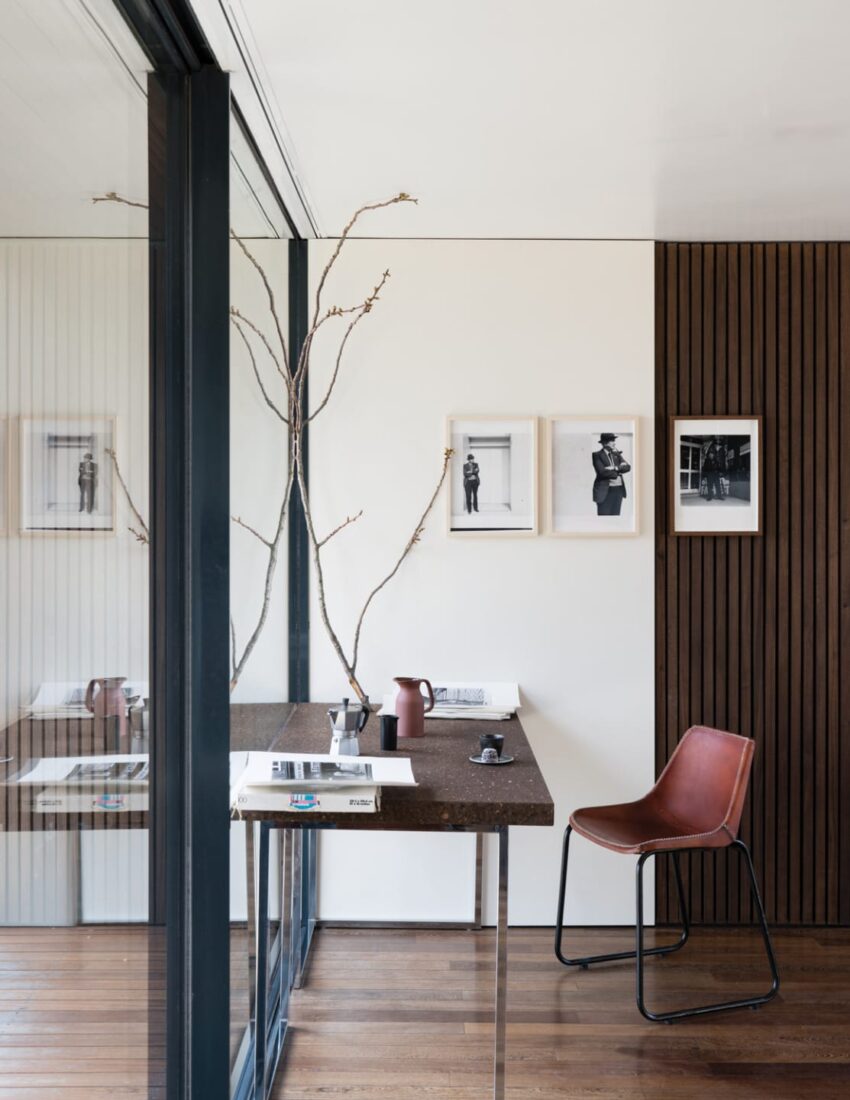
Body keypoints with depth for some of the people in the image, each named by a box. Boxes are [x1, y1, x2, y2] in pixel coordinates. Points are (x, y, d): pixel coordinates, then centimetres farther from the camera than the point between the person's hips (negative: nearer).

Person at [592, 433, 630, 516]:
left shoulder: (616, 454, 14)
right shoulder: (597, 455, -5)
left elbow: (627, 467, 2)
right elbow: (602, 472, -17)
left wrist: (615, 468, -15)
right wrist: (618, 472, -6)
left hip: (618, 489, 6)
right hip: (605, 491, -6)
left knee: (615, 515, 8)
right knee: (603, 515, -6)